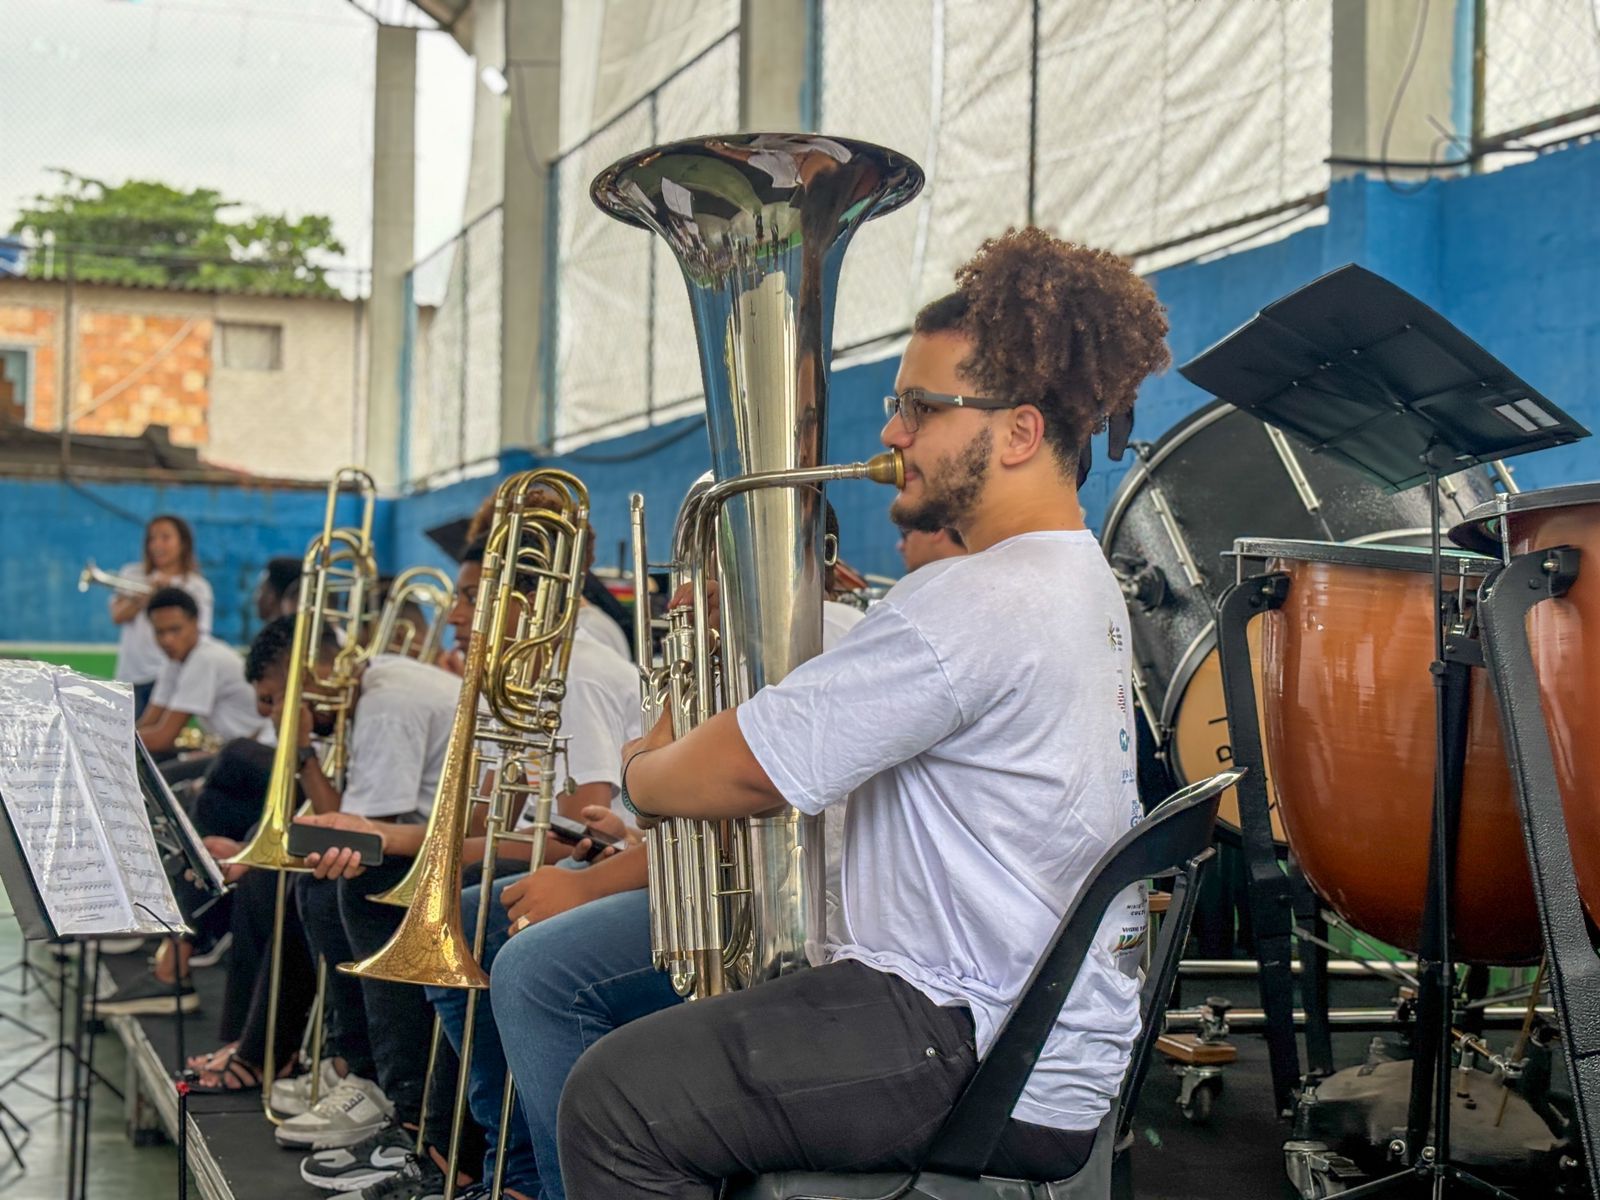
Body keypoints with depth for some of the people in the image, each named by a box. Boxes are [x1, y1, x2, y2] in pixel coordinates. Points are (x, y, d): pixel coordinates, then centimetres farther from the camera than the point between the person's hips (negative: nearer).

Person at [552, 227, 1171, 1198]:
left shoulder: (980, 602, -22)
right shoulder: (1086, 583, 12)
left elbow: (748, 770, -20)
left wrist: (642, 773, 0)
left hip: (997, 1075, -11)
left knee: (618, 1096, -13)